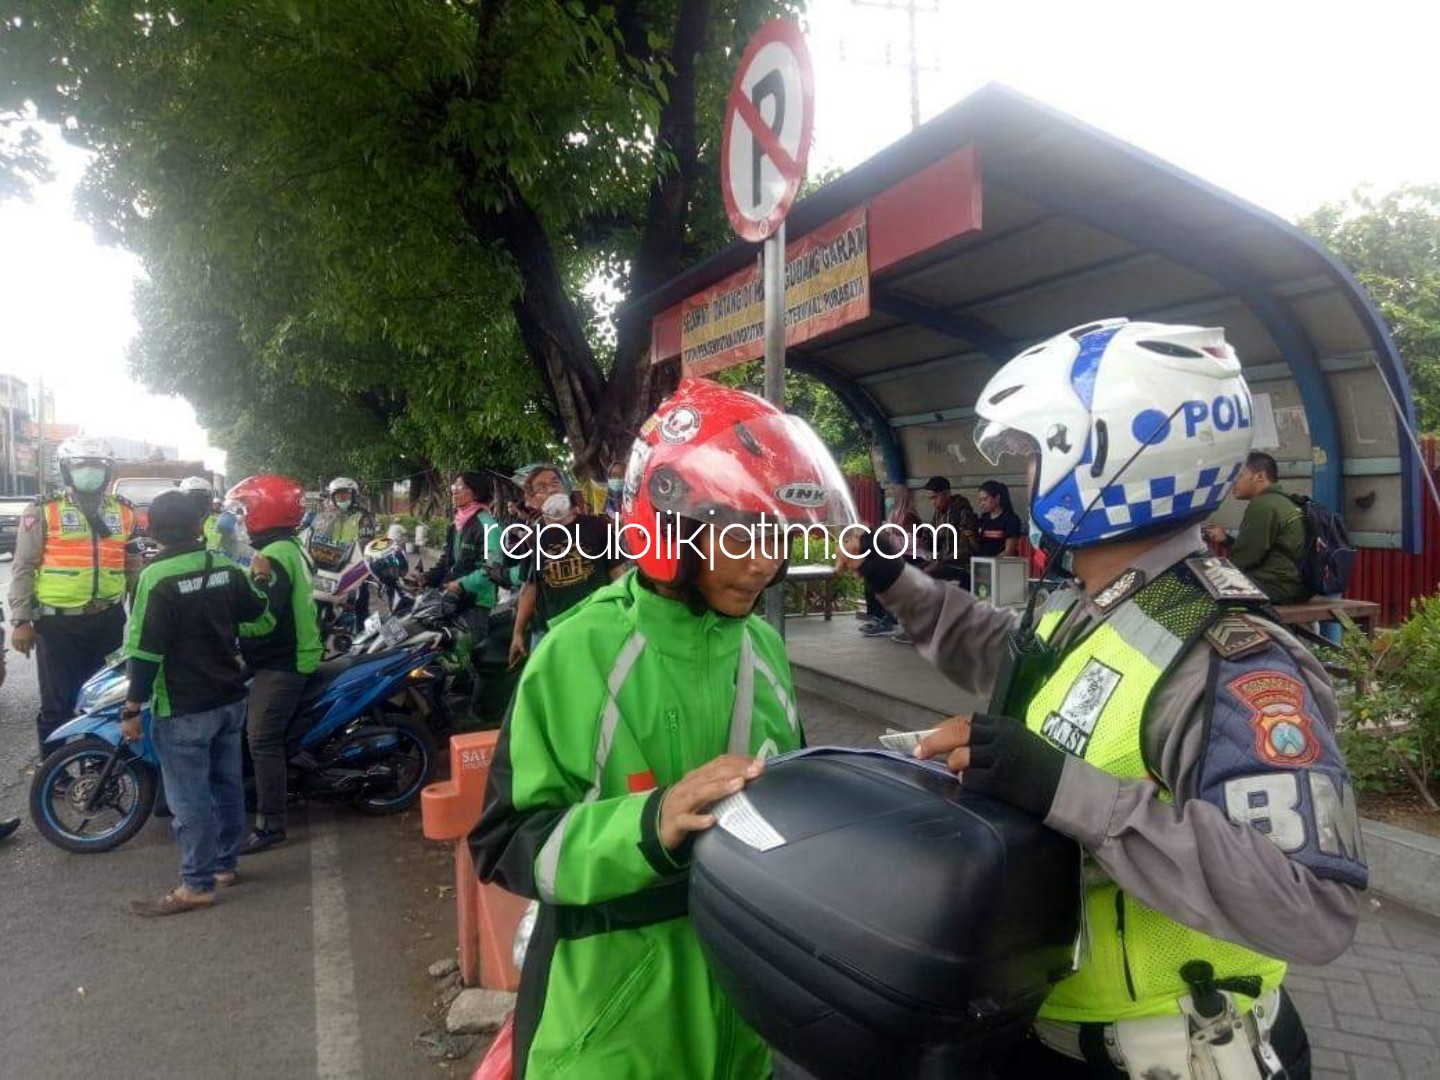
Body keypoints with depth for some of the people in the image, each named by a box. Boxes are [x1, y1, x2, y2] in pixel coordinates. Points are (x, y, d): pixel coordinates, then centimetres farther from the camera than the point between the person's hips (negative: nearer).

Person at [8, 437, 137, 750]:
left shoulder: (124, 512, 9)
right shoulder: (44, 512, -3)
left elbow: (135, 566, 15)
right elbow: (23, 568, -3)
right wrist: (21, 620, -8)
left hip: (108, 621, 4)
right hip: (58, 622, -4)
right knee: (58, 703, 2)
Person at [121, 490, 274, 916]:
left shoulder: (157, 578, -15)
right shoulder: (226, 568, 2)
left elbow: (145, 649, -17)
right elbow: (264, 620, 11)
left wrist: (131, 708, -10)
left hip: (183, 708, -7)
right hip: (231, 698, 7)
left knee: (189, 797, 1)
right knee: (227, 782, 17)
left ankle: (197, 885, 8)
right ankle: (225, 863, 30)